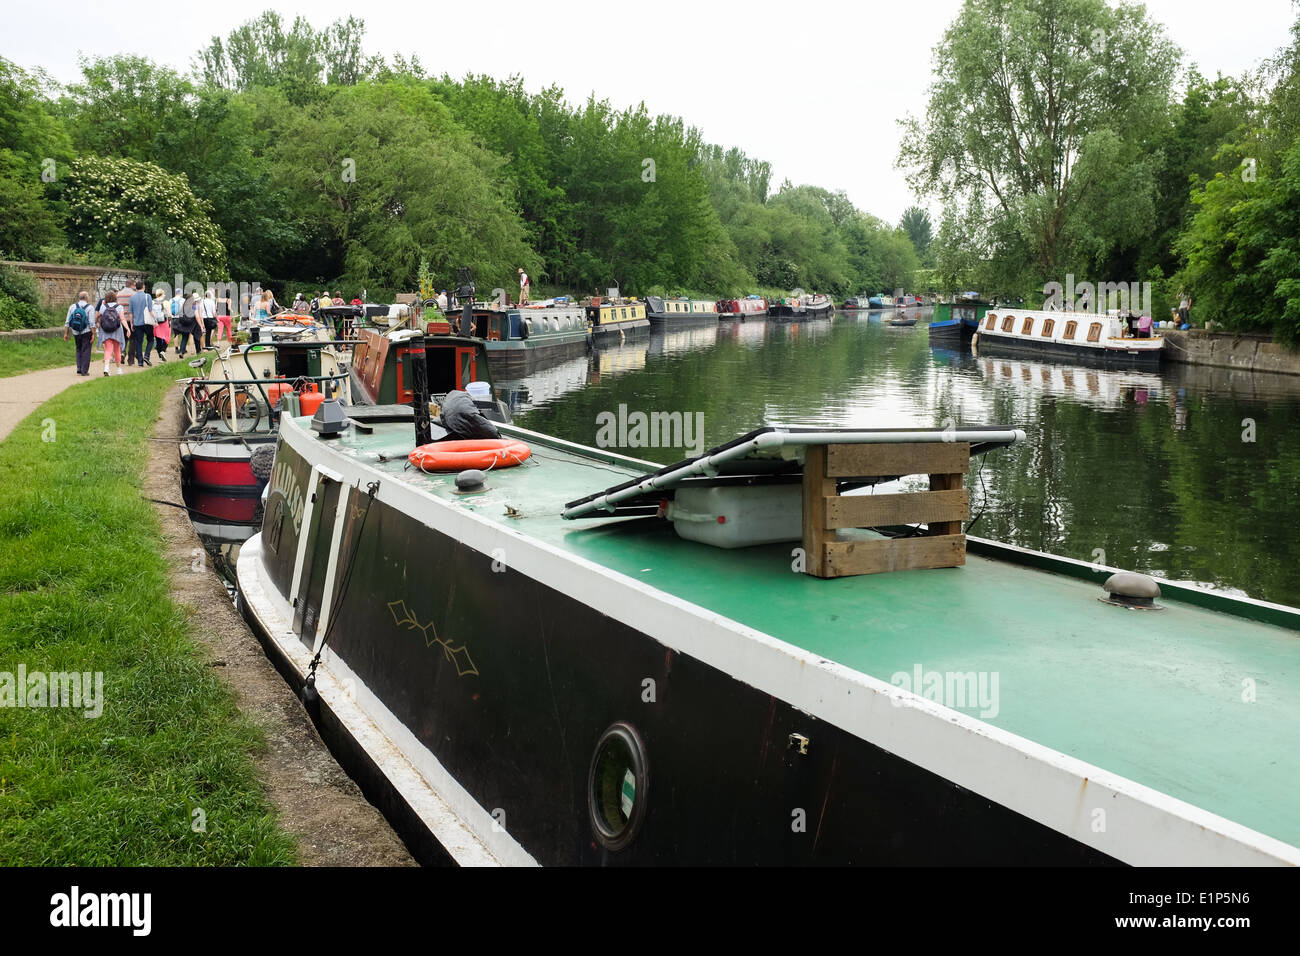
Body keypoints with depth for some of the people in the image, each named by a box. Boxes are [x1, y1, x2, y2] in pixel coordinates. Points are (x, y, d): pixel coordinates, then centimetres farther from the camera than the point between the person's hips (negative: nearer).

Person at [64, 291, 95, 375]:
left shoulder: (72, 307, 6)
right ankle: (84, 371, -1)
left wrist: (66, 333, 9)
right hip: (86, 332, -4)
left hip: (75, 332, 4)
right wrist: (93, 334, -11)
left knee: (79, 350, 19)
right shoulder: (90, 308, -7)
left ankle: (79, 368, 11)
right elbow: (92, 323, -13)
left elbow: (67, 322, 5)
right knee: (86, 350, 2)